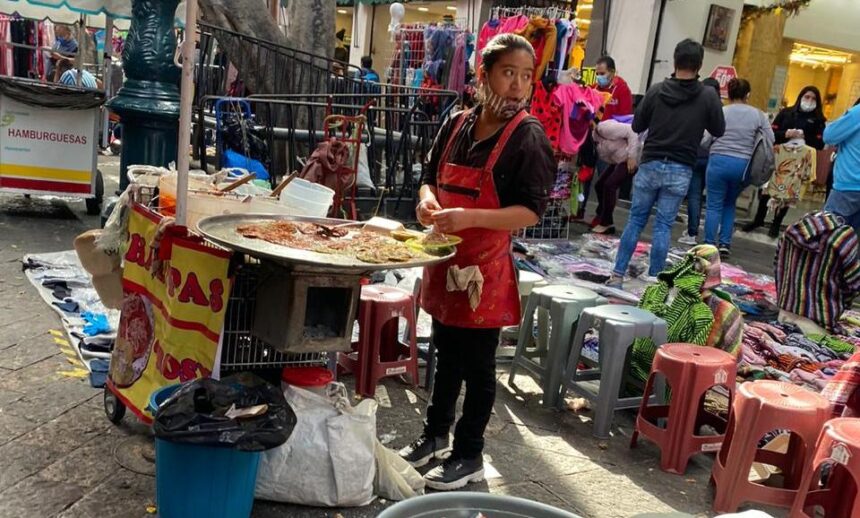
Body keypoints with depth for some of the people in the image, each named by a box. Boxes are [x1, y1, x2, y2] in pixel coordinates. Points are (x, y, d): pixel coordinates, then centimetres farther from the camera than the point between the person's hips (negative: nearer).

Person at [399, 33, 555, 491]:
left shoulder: (528, 138, -13)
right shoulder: (457, 125, 4)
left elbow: (531, 212, -18)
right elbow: (432, 177, 17)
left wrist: (468, 217, -31)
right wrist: (427, 199, -7)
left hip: (486, 269, -5)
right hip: (445, 261, 6)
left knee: (477, 366, 6)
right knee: (445, 355, 20)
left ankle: (469, 455, 23)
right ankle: (436, 433, 38)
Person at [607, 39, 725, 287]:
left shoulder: (656, 90, -4)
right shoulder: (708, 96, -6)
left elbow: (637, 125, 3)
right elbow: (719, 130, 5)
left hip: (650, 164, 1)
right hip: (680, 170, -1)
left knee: (635, 220, 9)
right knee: (663, 225, 6)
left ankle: (618, 274, 10)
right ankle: (654, 278, 10)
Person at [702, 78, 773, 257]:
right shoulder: (758, 114, 6)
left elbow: (707, 139, -3)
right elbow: (770, 140, 6)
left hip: (719, 161, -2)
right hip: (743, 165, 3)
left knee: (714, 205, 4)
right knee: (730, 204, 19)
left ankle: (709, 246, 4)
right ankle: (725, 244, 14)